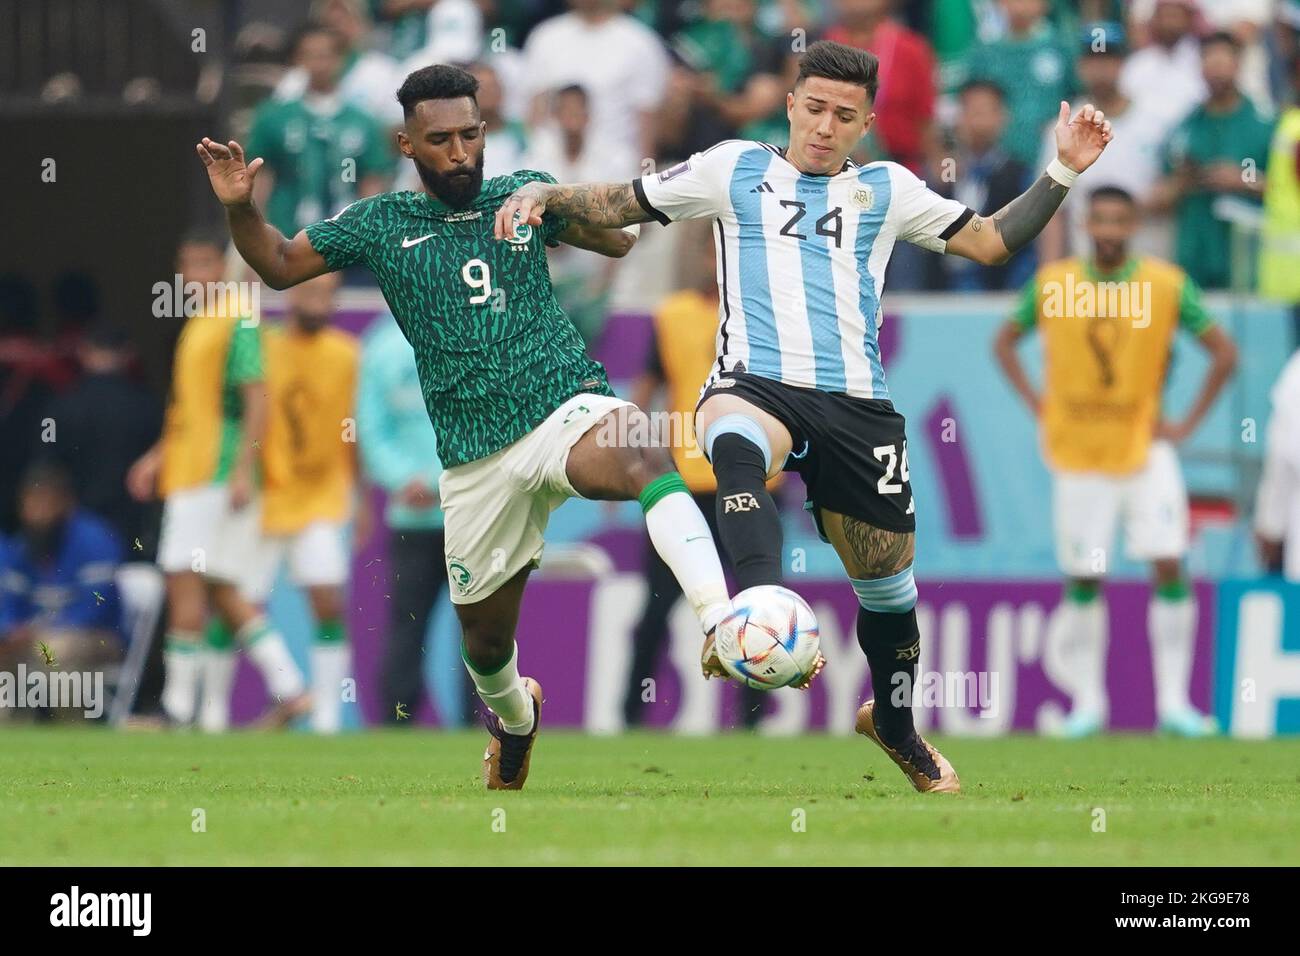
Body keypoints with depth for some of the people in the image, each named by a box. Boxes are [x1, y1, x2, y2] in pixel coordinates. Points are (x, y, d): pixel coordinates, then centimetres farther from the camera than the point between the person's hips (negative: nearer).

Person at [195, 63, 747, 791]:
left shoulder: (523, 195, 6)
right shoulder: (381, 225, 8)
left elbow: (620, 241, 3)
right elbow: (279, 264, 15)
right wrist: (241, 208, -4)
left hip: (566, 405, -3)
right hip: (476, 454, 3)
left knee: (634, 460, -39)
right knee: (485, 635, 13)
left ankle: (721, 619, -54)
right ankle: (515, 717, 48)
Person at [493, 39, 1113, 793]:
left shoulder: (886, 189, 18)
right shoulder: (734, 170, 14)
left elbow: (990, 243, 19)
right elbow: (616, 205, 18)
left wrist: (1063, 174, 11)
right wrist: (544, 195, 2)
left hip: (856, 406, 3)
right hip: (757, 385, -3)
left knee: (887, 582, 9)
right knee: (736, 444, -41)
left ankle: (896, 726, 38)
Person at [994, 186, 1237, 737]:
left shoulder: (1168, 286, -5)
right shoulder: (1051, 285, -1)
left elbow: (1224, 354, 1)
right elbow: (1004, 343, 14)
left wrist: (1187, 423, -4)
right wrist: (1037, 404, 2)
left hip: (1145, 448, -1)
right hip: (1078, 455, 1)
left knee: (1169, 565, -11)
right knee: (1083, 582, 2)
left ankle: (1174, 702, -6)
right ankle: (1087, 703, 15)